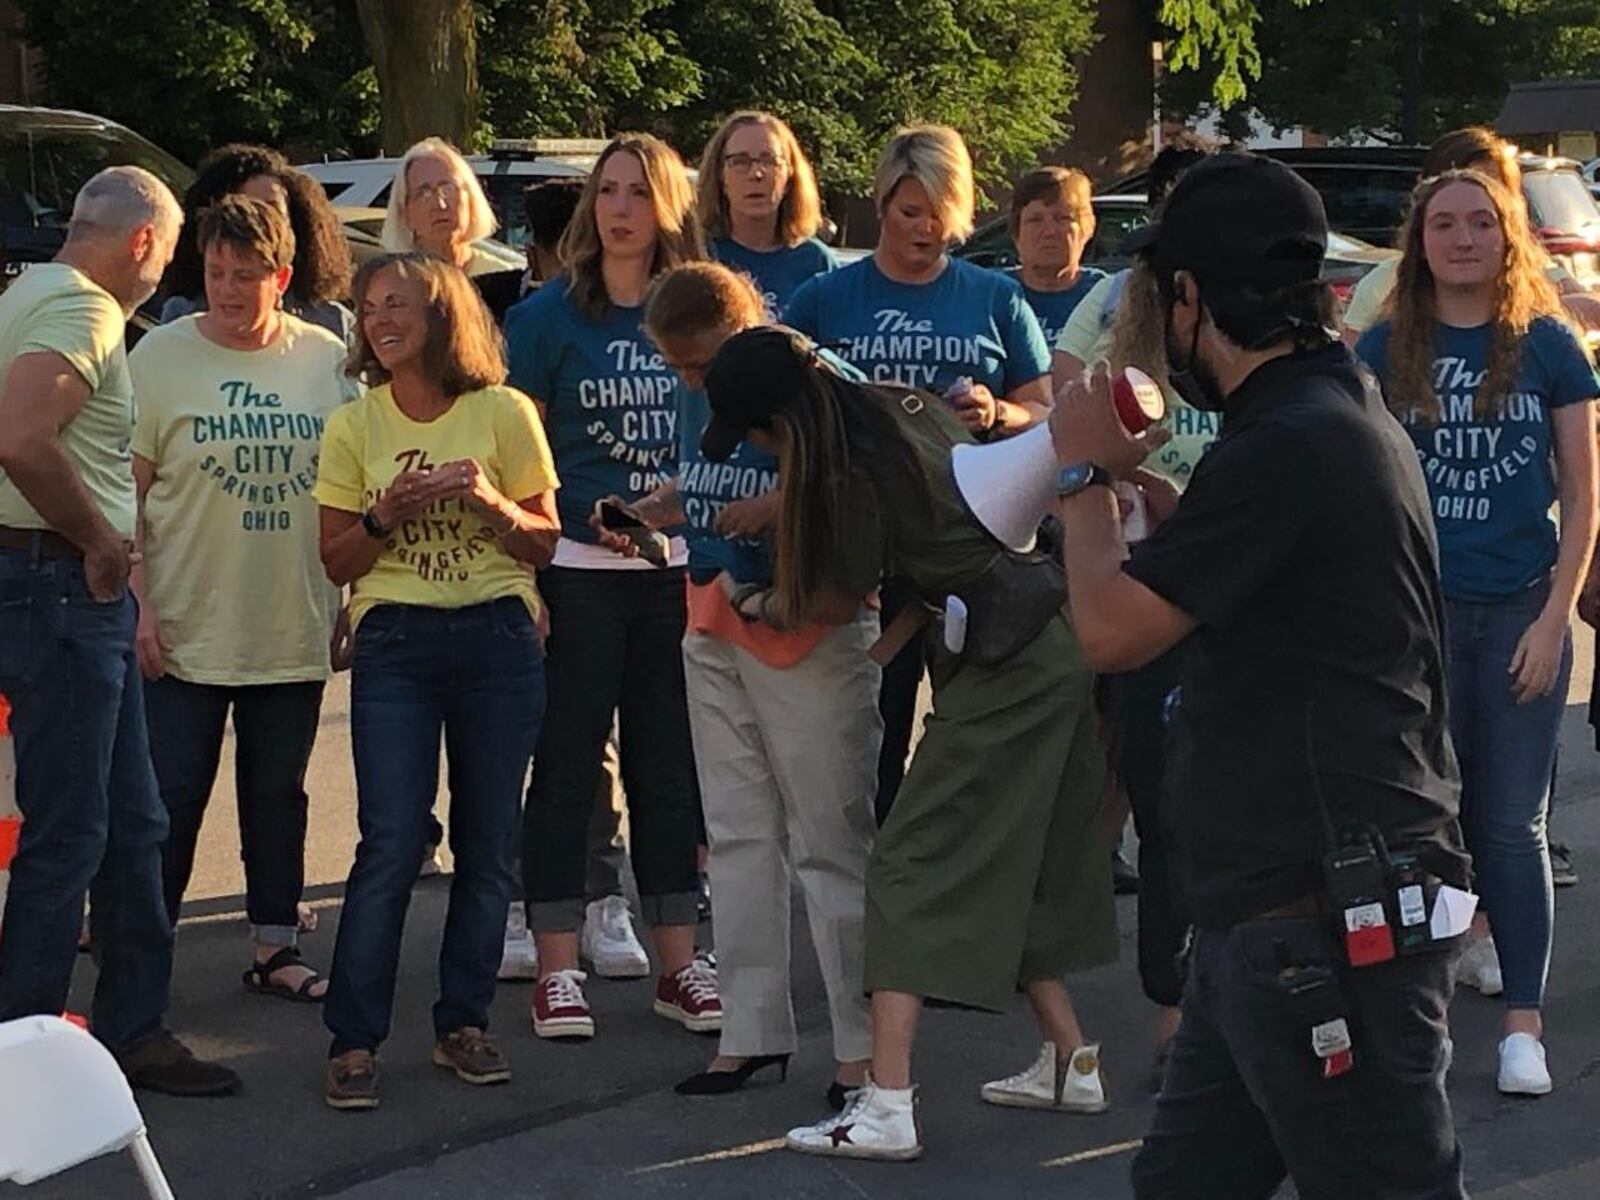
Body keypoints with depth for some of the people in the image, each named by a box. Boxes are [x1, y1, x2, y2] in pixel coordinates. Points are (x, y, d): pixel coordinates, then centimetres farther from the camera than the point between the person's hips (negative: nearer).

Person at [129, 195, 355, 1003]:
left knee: (278, 796, 13)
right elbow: (126, 491, -3)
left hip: (294, 632, 3)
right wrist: (138, 601, -11)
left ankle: (275, 945, 24)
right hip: (185, 629, -3)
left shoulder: (329, 360, 4)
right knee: (170, 800, 0)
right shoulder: (160, 356, -4)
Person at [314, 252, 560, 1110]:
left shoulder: (504, 413, 2)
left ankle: (464, 1024, 16)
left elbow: (546, 542, 5)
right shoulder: (354, 426, 5)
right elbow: (336, 562, 6)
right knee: (391, 845, -7)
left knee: (488, 845, 4)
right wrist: (386, 515, -12)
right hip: (394, 645, 0)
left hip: (499, 642, 1)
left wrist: (491, 502, -14)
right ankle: (352, 1040, -2)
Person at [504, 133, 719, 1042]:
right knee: (568, 762, 1)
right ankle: (558, 968, 7)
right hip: (579, 568, -3)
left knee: (670, 762, 10)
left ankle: (678, 961, 17)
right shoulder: (549, 317, 0)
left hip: (677, 569, 3)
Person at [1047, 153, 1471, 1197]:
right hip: (1274, 913, 11)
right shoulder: (1348, 415, 14)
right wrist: (1135, 476, 16)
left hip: (1327, 924, -11)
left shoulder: (1287, 446, -20)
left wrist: (1088, 474, 0)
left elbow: (1112, 630, -16)